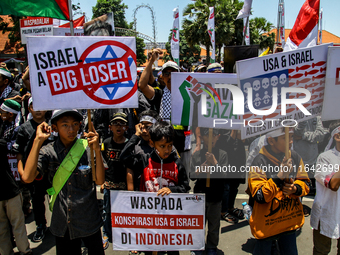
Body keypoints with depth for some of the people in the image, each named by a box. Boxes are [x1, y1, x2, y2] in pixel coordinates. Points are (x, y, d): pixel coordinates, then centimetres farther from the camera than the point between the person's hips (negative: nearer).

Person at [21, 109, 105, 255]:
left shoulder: (87, 148, -8)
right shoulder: (48, 152, -7)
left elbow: (100, 180, -14)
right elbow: (27, 177, -22)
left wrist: (97, 150, -25)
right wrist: (38, 141, -22)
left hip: (89, 221, 0)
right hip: (62, 224, 1)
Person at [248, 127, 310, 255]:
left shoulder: (295, 157, -5)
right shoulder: (260, 161, -21)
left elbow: (305, 183, 5)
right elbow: (259, 196, -24)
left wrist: (295, 189, -16)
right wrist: (279, 177, -31)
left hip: (290, 220, 5)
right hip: (267, 223, -5)